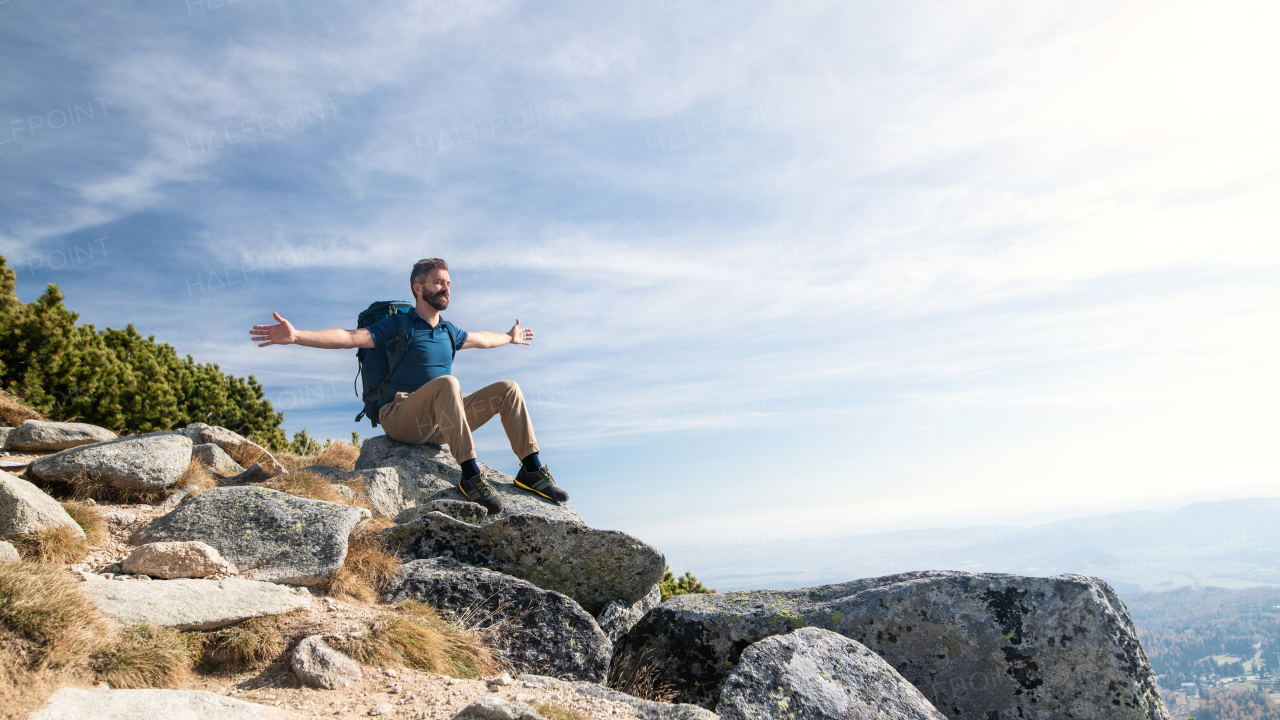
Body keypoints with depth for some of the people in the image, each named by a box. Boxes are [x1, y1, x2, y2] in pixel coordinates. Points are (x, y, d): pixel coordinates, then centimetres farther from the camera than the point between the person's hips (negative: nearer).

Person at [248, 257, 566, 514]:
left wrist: (509, 337, 54)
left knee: (508, 389, -5)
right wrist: (296, 336, -26)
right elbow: (350, 337, -14)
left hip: (439, 426, 7)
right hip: (402, 418, -6)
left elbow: (480, 339, 39)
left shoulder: (448, 331, 19)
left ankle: (532, 470, -12)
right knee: (446, 383, -37)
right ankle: (470, 476, -40)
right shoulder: (398, 325, -2)